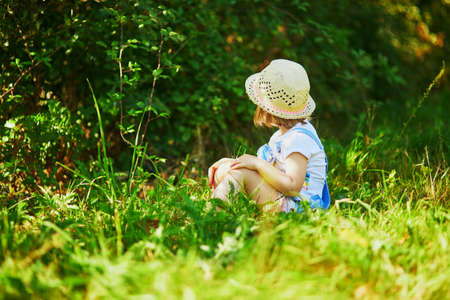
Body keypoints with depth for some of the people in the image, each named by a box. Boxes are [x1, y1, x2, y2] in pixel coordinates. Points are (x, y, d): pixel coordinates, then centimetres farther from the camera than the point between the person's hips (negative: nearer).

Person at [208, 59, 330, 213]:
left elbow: (292, 187, -28)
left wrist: (257, 163, -23)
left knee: (237, 171, -23)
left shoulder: (299, 138, -20)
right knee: (222, 170, 3)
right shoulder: (284, 133, 14)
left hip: (295, 207, -10)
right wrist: (225, 162, 5)